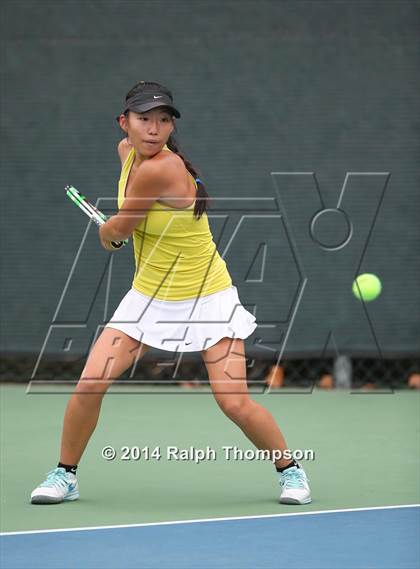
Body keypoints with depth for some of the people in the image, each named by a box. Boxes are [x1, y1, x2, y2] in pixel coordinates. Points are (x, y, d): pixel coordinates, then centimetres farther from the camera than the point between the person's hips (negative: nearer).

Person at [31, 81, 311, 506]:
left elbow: (117, 230, -13)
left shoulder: (160, 169, -27)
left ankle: (289, 470, 12)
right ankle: (64, 475, 11)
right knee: (89, 384, -7)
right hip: (148, 297, 7)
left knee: (235, 403, -13)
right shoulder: (127, 150, -2)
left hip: (206, 298, -7)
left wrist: (106, 232, 8)